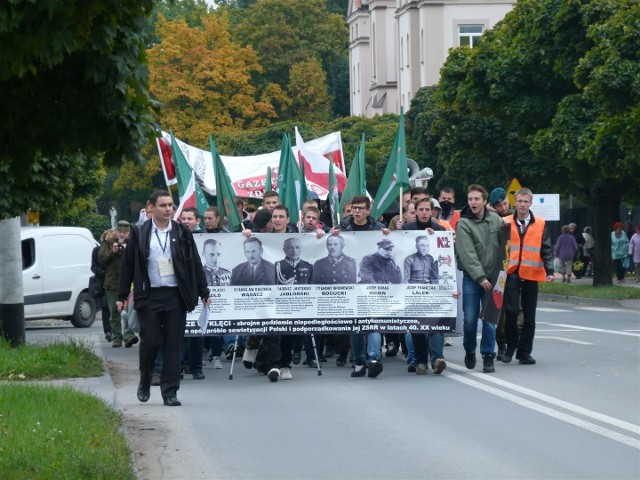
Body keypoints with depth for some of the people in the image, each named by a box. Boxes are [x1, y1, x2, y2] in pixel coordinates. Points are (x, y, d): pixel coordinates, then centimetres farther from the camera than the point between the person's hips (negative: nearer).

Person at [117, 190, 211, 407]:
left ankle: (170, 391, 4)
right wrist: (122, 296, 5)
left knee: (173, 344, 0)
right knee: (150, 341, -4)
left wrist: (203, 292, 8)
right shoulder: (139, 234, 4)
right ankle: (145, 383, 20)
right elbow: (128, 265, 7)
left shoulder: (182, 233, 7)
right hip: (149, 295, -1)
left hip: (176, 295, 1)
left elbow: (195, 264, 10)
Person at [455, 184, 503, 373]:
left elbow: (503, 245, 12)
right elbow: (467, 254, -12)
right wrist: (480, 277, -17)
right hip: (472, 278, -2)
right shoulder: (463, 224, -6)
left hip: (493, 277, 2)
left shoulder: (495, 219, 5)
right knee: (470, 319, -1)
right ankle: (469, 351, 22)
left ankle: (488, 356, 7)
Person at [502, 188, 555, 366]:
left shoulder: (540, 224, 5)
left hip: (531, 275, 1)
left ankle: (524, 352, 14)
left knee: (529, 316, 5)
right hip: (511, 274, -1)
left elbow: (546, 250, 5)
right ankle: (511, 345, 8)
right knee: (511, 311, -12)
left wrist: (549, 271, -7)